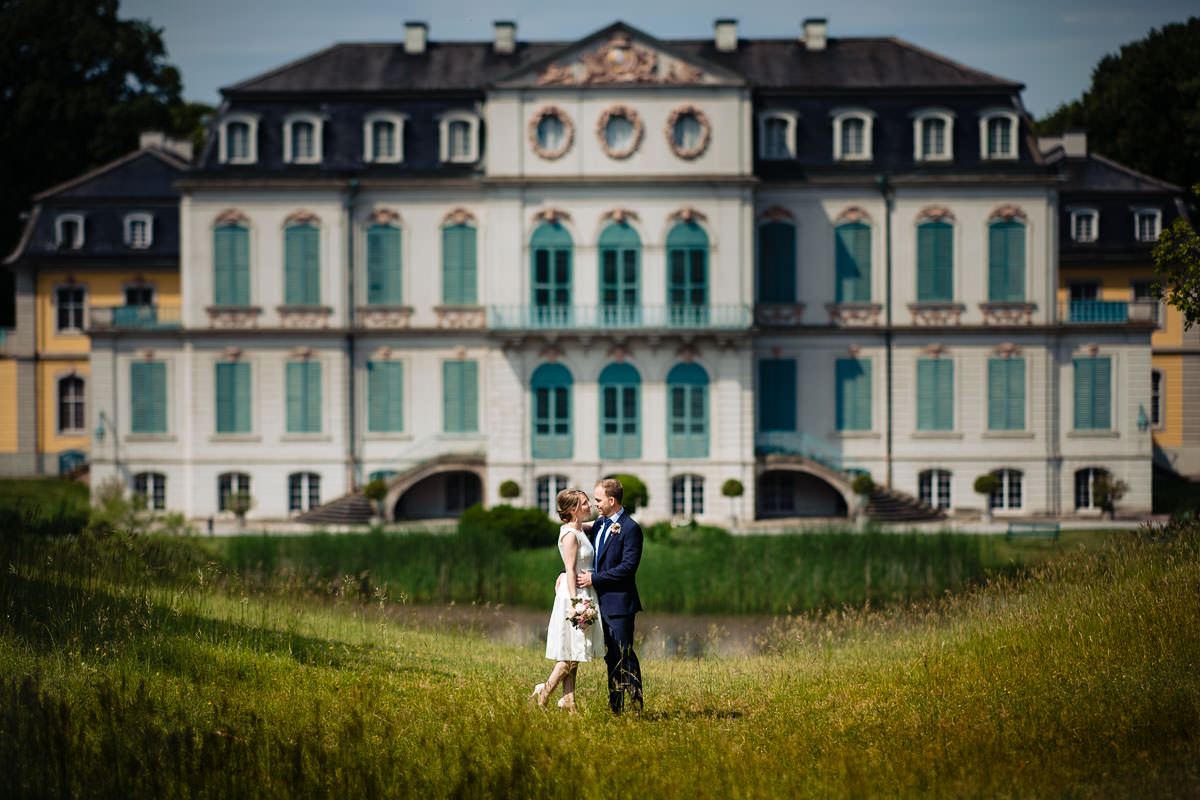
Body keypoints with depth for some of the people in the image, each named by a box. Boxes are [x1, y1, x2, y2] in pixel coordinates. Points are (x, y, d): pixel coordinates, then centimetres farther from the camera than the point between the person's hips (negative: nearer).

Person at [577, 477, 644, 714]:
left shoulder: (630, 529, -12)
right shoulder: (599, 525, 14)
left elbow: (628, 567, -18)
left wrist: (595, 579, -17)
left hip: (619, 601, -9)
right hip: (601, 601, 9)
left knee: (625, 655, -8)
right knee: (611, 656, 13)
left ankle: (636, 709, -5)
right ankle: (615, 708, 19)